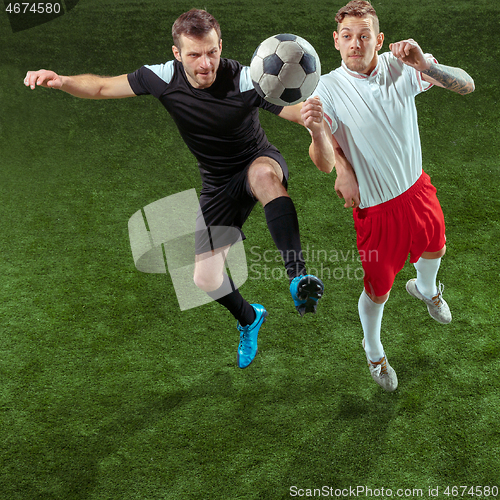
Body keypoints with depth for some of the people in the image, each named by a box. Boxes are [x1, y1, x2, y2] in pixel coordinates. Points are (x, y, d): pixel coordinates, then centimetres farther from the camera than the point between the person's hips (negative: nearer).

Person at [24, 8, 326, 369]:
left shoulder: (244, 80, -23)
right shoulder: (164, 77, -14)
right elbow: (102, 87, -5)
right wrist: (61, 81, -23)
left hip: (259, 162, -3)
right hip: (218, 183, 3)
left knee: (264, 174, -43)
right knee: (206, 279, -1)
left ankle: (298, 274, -38)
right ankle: (249, 318, 33)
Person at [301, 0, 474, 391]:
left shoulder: (401, 67, -13)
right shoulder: (329, 89, -21)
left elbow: (466, 85, -13)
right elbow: (325, 164, -25)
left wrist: (425, 64, -32)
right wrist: (317, 132, -48)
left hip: (416, 187, 5)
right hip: (376, 205, -4)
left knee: (434, 247, 31)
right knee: (378, 289, 8)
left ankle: (425, 289, 69)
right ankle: (373, 351, 41)